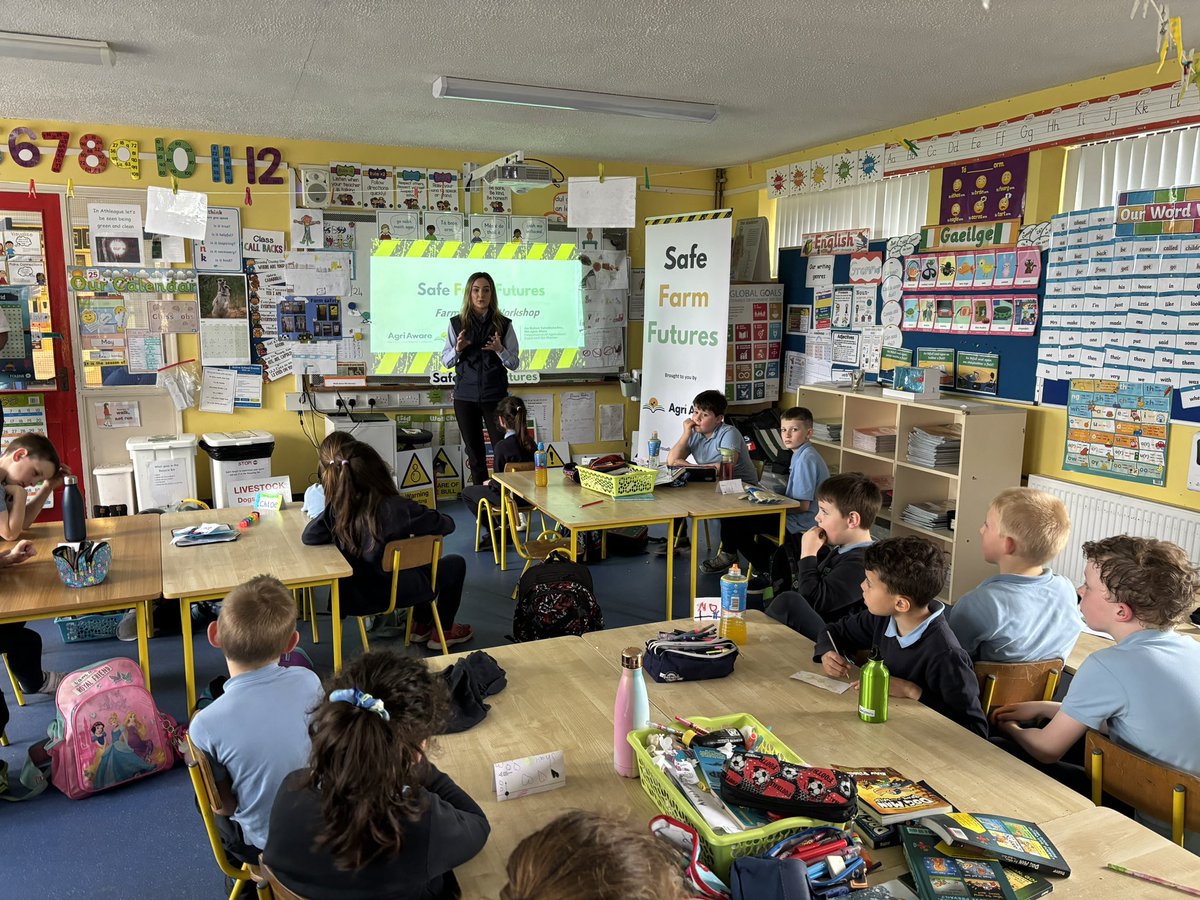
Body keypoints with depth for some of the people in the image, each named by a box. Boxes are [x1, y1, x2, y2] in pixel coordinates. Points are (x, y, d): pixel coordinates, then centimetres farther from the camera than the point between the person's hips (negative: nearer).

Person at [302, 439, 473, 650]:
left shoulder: (337, 509, -17)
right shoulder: (397, 508, -27)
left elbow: (309, 536, -6)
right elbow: (447, 524, -15)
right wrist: (417, 526, 5)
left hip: (356, 594, 5)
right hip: (398, 592, -5)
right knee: (455, 563, 20)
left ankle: (421, 624, 40)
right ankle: (443, 632, 28)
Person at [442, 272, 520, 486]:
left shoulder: (503, 324, 1)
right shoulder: (456, 324, 4)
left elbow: (514, 363, 2)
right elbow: (445, 361, 8)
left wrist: (499, 349, -17)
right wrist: (458, 349, -12)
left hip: (495, 395, -2)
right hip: (465, 396, 2)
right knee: (474, 450, 8)